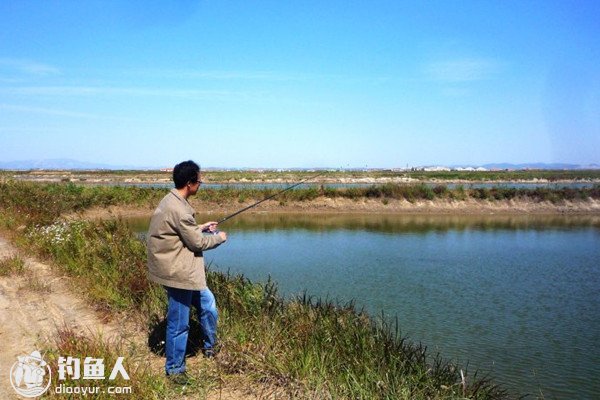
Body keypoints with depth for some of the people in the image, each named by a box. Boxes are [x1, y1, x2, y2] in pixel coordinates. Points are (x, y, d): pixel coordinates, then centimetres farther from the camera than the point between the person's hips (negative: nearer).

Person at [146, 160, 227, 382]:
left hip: (183, 270, 10)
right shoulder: (178, 209, -24)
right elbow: (197, 242, -18)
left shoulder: (172, 201, 7)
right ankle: (174, 369, 17)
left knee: (207, 304, 21)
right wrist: (219, 237, -1)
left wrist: (200, 228, 11)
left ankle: (210, 347, 38)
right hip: (179, 273, -10)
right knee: (179, 324, 2)